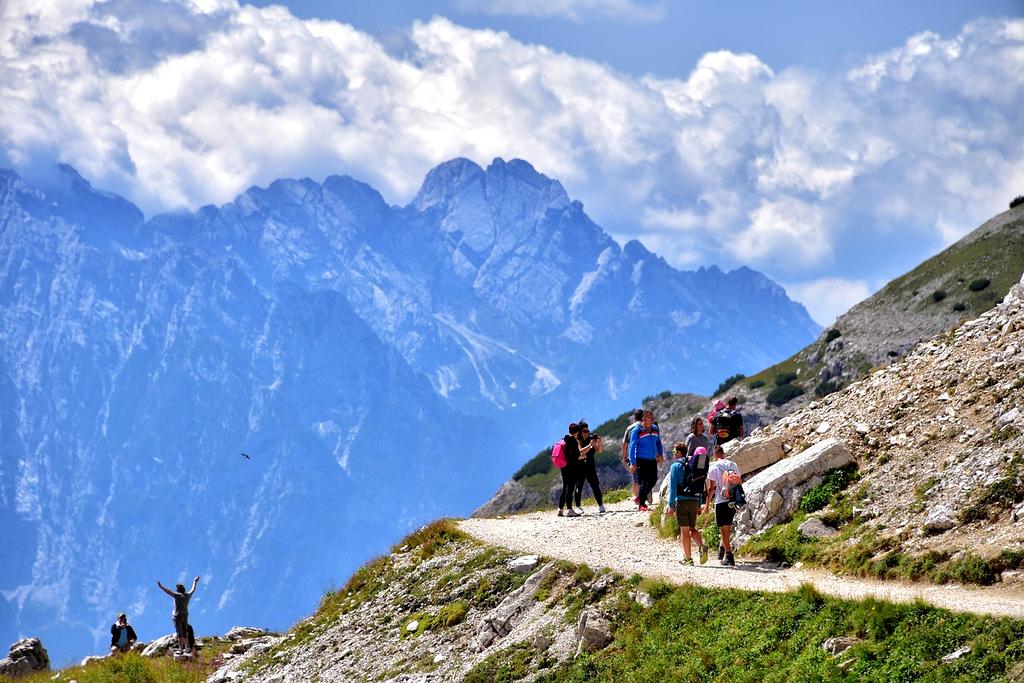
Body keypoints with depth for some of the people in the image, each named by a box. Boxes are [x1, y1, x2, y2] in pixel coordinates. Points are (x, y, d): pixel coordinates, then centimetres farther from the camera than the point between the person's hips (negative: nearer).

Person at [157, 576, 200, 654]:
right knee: (185, 632, 14)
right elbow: (193, 590, 20)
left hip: (177, 616, -7)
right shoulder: (188, 595, 2)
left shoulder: (178, 595, -18)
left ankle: (180, 648, -3)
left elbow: (169, 592, -29)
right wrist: (195, 582, 36)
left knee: (179, 633, -4)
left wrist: (161, 587, -33)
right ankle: (187, 648, 18)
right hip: (185, 616, 7)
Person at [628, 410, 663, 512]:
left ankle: (640, 497, 28)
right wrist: (633, 463, -11)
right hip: (641, 460, -6)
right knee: (644, 482, -7)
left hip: (653, 460, 6)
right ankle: (641, 504, 4)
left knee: (653, 480, 9)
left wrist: (660, 454, 10)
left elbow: (658, 442, 23)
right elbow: (632, 447, -8)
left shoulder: (655, 429, 8)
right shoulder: (636, 431, -8)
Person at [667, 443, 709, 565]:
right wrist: (699, 504, 19)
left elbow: (673, 486, -10)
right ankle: (702, 546, -11)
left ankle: (688, 558, 3)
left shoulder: (676, 466, -6)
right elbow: (700, 486, 15)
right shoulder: (694, 465, 13)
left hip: (681, 501, -5)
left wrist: (671, 505, -9)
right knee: (692, 529, 15)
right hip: (694, 501, 6)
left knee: (684, 530, 1)